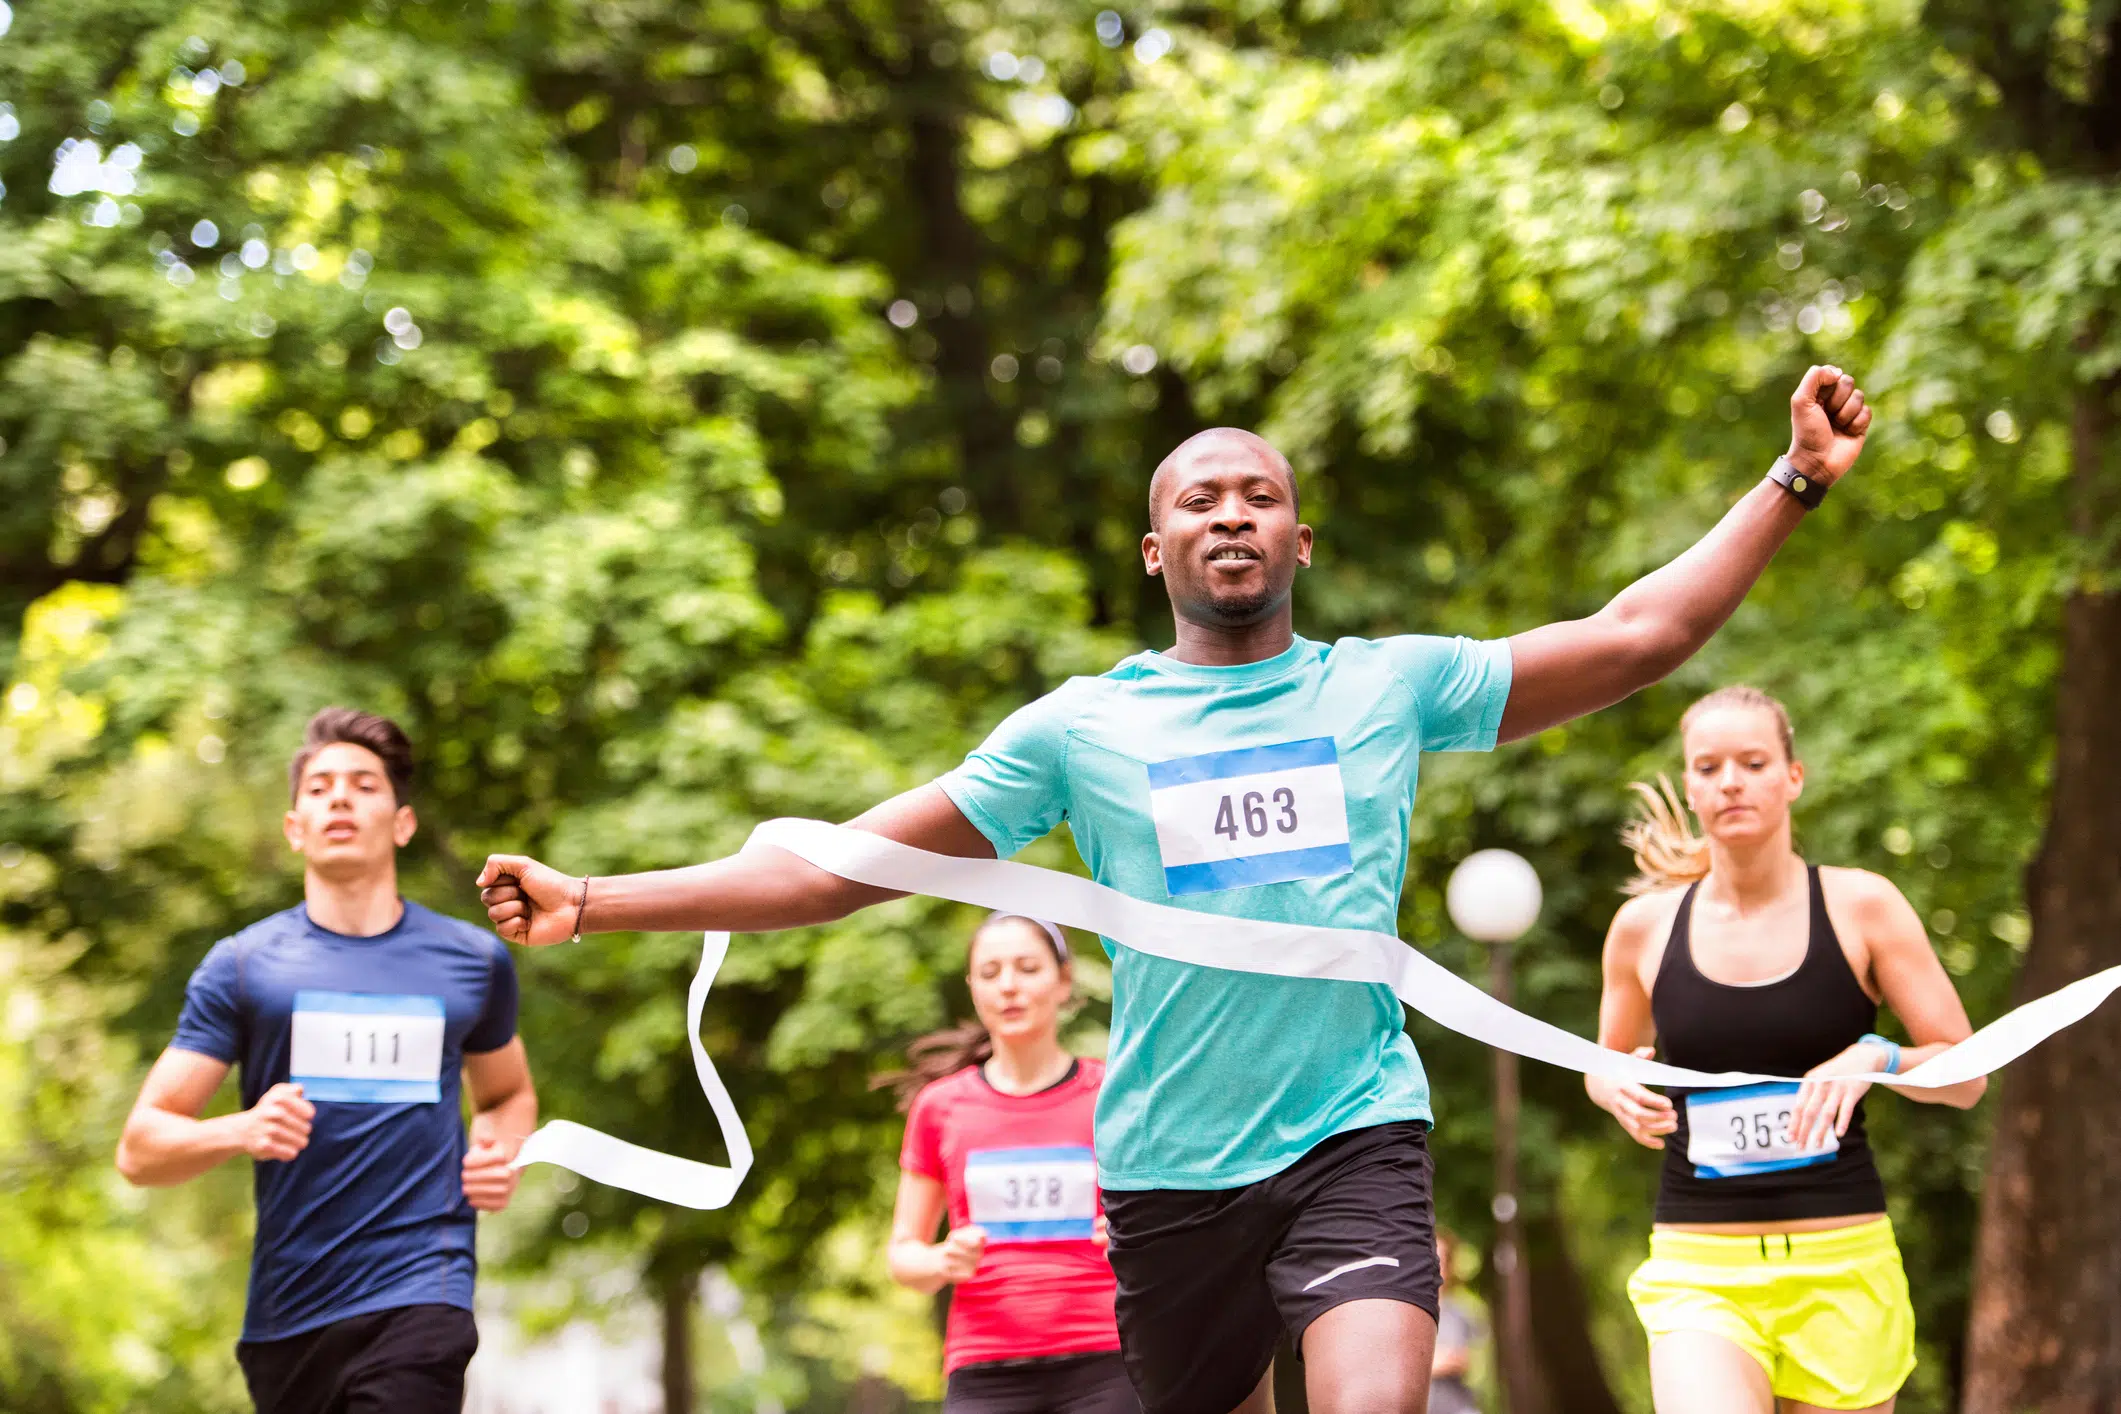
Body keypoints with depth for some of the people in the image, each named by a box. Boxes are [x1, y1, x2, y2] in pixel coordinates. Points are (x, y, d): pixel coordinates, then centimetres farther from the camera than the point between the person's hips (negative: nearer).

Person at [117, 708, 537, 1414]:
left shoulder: (475, 961, 9)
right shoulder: (244, 965, 4)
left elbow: (508, 1093, 28)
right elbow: (139, 1148, 2)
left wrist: (501, 1154, 5)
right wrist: (243, 1130, -18)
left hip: (420, 1299, -1)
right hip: (285, 1316, 1)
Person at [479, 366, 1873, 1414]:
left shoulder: (1390, 685, 5)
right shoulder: (1079, 727, 4)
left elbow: (1636, 637, 4)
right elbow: (841, 865, 4)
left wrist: (1796, 481, -2)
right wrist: (594, 903, -3)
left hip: (1355, 1138, -1)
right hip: (1170, 1166, 1)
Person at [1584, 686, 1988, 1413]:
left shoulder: (1861, 906, -1)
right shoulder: (1645, 925, 4)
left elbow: (1967, 1075, 1)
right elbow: (1608, 1063, 21)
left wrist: (1877, 1058, -18)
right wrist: (1618, 1089, -2)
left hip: (1841, 1268, 0)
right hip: (1697, 1266, 0)